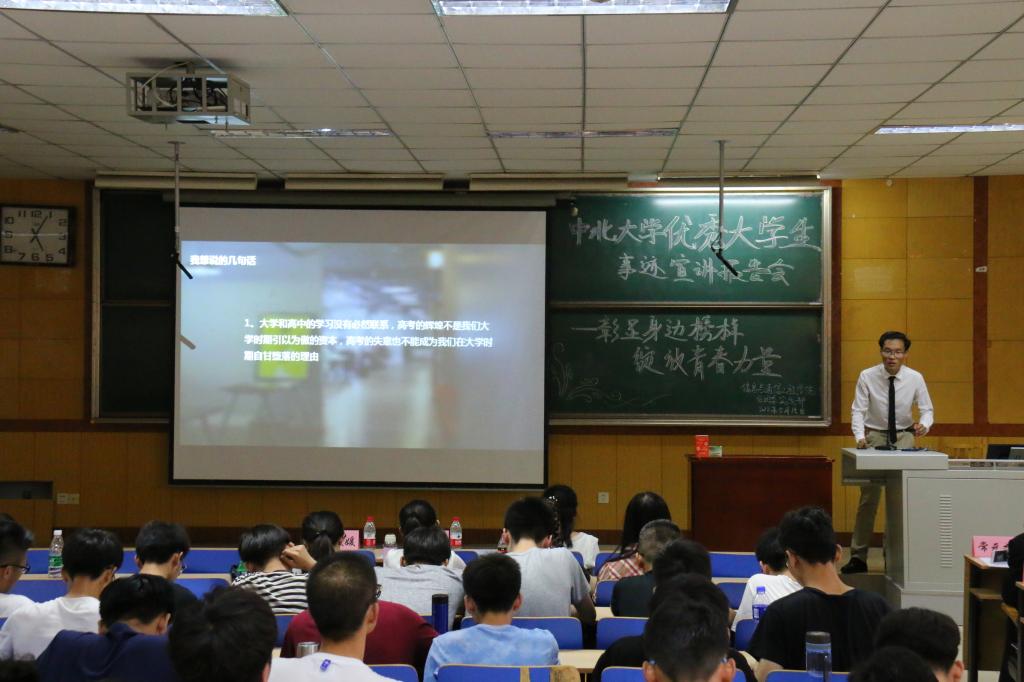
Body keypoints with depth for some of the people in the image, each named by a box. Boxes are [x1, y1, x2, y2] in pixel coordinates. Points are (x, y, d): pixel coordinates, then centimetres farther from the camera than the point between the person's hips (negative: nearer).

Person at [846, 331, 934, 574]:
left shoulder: (915, 378, -8)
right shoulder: (867, 377, -12)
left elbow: (927, 410, -2)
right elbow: (858, 410, -9)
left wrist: (924, 425, -24)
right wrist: (859, 437, -25)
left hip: (903, 437, 1)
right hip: (875, 436, -1)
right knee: (868, 498, -4)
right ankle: (858, 557, 1)